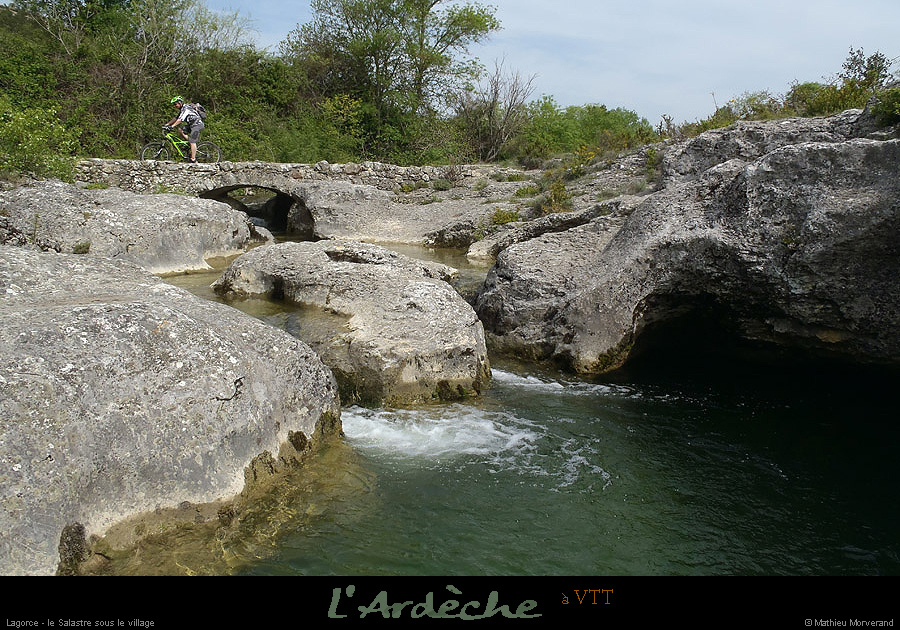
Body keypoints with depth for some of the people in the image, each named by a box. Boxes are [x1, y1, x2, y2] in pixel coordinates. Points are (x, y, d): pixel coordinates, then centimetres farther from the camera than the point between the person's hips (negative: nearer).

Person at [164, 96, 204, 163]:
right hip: (192, 124, 10)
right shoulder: (182, 109, 16)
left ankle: (193, 159, -12)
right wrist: (167, 124, 15)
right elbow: (176, 118, 21)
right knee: (180, 130, 4)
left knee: (192, 142, -12)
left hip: (197, 124, -10)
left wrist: (172, 126, -26)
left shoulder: (186, 109, -16)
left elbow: (180, 120, -24)